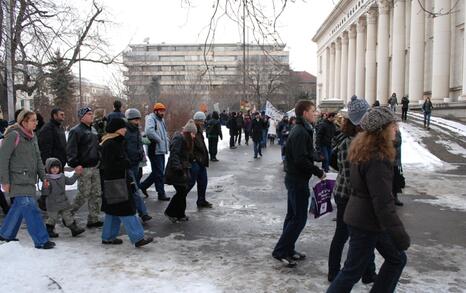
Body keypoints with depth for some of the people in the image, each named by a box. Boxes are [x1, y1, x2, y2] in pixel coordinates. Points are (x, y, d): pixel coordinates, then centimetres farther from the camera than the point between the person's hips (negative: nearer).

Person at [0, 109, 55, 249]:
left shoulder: (32, 137, 13)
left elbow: (38, 158, 18)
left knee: (19, 207, 16)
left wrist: (43, 177, 13)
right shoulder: (13, 136, -12)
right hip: (17, 179, -8)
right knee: (30, 208, -10)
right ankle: (41, 241, -8)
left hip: (29, 179, 8)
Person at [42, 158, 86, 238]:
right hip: (52, 204, -6)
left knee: (68, 215, 12)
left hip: (63, 202, 6)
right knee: (52, 217, 4)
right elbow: (45, 193, -16)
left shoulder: (62, 177, 6)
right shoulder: (47, 179, -15)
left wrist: (76, 174, 15)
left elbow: (70, 181, 20)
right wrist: (45, 187, -37)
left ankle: (74, 229, 18)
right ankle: (49, 231, 21)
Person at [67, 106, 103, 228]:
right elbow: (71, 149, -15)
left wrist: (100, 160, 20)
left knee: (96, 194, 7)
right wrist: (75, 164, -22)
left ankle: (93, 219, 14)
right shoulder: (76, 131, -9)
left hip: (95, 167, 8)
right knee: (83, 194, -5)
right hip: (83, 168, -8)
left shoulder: (93, 130, 17)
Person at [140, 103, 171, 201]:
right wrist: (159, 140, -22)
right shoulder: (150, 119, -11)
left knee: (158, 172, 16)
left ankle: (143, 185, 30)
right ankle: (161, 194, 6)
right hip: (154, 151, -9)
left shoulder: (161, 120, 18)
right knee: (159, 173, -3)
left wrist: (166, 140, 12)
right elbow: (149, 131, -31)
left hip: (161, 150, 9)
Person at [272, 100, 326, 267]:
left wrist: (315, 170, 10)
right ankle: (280, 251, 3)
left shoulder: (300, 130, 13)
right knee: (299, 218, -4)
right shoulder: (301, 132, -19)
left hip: (294, 178, 10)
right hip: (298, 180, -10)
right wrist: (318, 172, -16)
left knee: (293, 215, 16)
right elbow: (301, 160, -26)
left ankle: (288, 250, 25)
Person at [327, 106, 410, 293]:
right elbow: (383, 203, -27)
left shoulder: (363, 150, 4)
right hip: (366, 223, -10)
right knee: (352, 271, 3)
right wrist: (399, 236, -23)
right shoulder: (377, 159, -26)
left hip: (360, 217, 10)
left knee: (397, 259, 20)